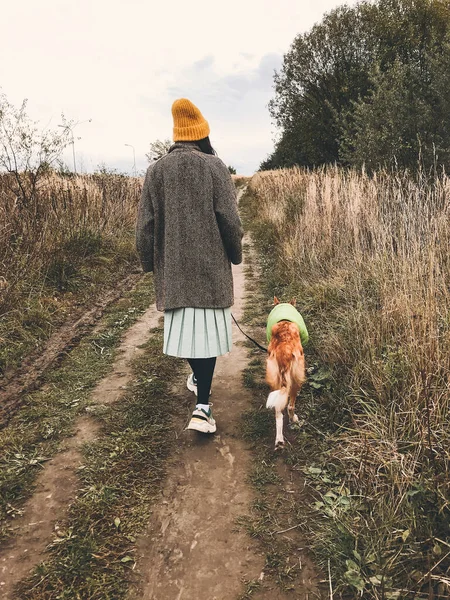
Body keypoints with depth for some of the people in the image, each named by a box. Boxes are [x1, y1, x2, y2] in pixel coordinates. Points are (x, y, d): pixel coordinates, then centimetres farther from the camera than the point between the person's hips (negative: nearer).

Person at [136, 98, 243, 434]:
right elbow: (230, 219, -8)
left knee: (182, 324, 17)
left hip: (172, 265, 3)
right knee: (208, 327, 1)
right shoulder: (214, 167, -4)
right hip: (210, 264, -2)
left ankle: (197, 377, 38)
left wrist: (149, 262, 14)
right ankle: (202, 405, -3)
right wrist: (236, 253, 7)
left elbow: (145, 225, 2)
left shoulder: (157, 170, 3)